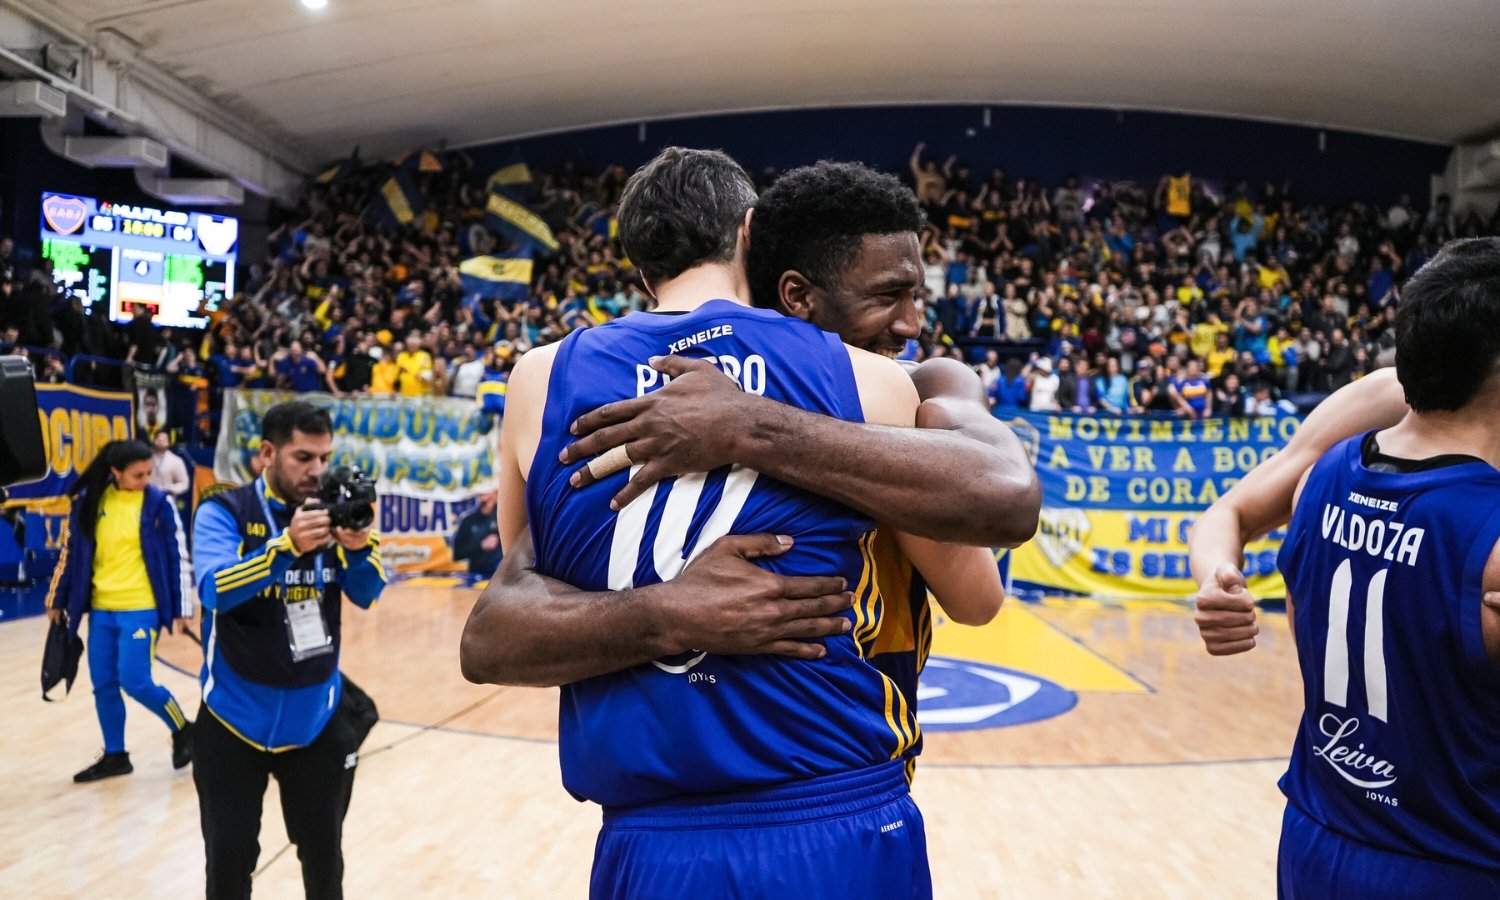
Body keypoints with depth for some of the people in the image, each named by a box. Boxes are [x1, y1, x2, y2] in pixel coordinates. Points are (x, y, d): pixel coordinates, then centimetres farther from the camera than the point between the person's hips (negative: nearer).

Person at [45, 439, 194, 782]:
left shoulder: (159, 504, -8)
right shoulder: (89, 501, 1)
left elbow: (178, 557, -5)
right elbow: (71, 553, 12)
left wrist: (181, 608, -6)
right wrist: (57, 599, 16)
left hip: (141, 609, -4)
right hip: (100, 610, 4)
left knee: (135, 682, -8)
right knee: (103, 686, 9)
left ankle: (183, 730, 15)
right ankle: (115, 756, 25)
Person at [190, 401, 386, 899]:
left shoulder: (329, 513, -1)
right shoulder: (222, 513, -11)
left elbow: (367, 595, -7)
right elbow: (215, 589, -26)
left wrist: (358, 547, -27)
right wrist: (288, 545, -40)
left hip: (317, 718, 3)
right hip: (236, 719, -3)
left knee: (324, 859, 15)